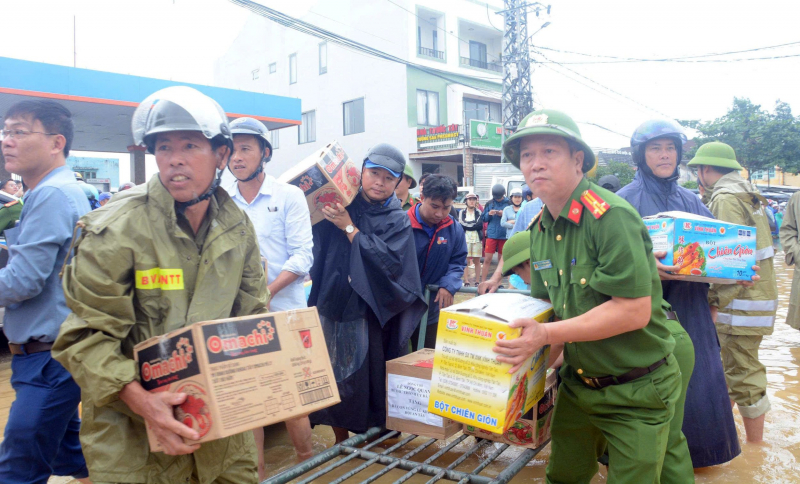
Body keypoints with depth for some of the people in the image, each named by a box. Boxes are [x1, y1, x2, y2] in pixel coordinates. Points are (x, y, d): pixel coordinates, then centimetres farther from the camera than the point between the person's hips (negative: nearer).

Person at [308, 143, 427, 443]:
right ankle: (340, 439, 26)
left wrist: (350, 229, -15)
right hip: (332, 307, 2)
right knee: (334, 376, 8)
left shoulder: (398, 221, 1)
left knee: (367, 379, 3)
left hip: (370, 314, -2)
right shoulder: (340, 204, 6)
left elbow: (389, 261, -15)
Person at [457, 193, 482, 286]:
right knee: (466, 261, -4)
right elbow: (461, 224, -5)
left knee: (477, 261, 1)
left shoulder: (478, 212, 10)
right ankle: (466, 282, -2)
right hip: (465, 237, -1)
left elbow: (480, 225, -2)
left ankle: (477, 282, 6)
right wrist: (474, 224, -3)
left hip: (477, 238, 1)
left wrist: (468, 224, -5)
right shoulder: (462, 212, 9)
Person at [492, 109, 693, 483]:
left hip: (635, 393, -7)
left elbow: (635, 310, -27)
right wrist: (535, 360, -4)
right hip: (577, 383, 7)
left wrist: (548, 334, -27)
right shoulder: (540, 228, 2)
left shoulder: (611, 217, -23)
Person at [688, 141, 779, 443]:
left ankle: (756, 448, 10)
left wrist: (718, 302, -21)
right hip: (757, 292, 11)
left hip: (742, 301, -11)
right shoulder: (746, 194, 16)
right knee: (733, 365, 20)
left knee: (743, 374, -2)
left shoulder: (725, 198, -16)